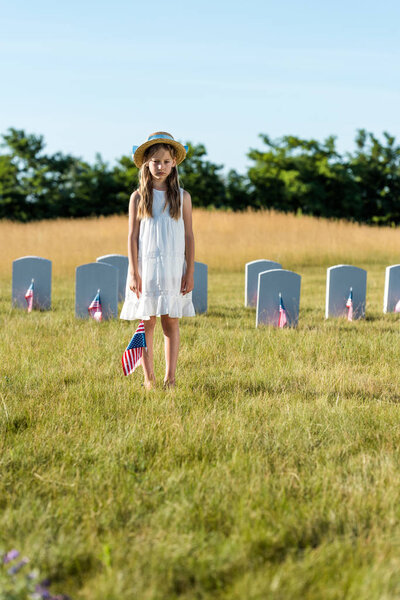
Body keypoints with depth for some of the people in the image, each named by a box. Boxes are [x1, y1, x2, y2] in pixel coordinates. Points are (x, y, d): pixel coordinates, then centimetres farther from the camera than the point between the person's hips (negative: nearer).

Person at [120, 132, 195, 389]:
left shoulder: (182, 197, 5)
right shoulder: (138, 197, 3)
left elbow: (189, 237, 5)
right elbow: (133, 236, 1)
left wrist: (190, 272, 0)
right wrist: (134, 273, -6)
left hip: (174, 268, 1)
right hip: (146, 267, 0)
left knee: (171, 321, 2)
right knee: (147, 322, 1)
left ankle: (170, 378, 6)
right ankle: (149, 378, 7)